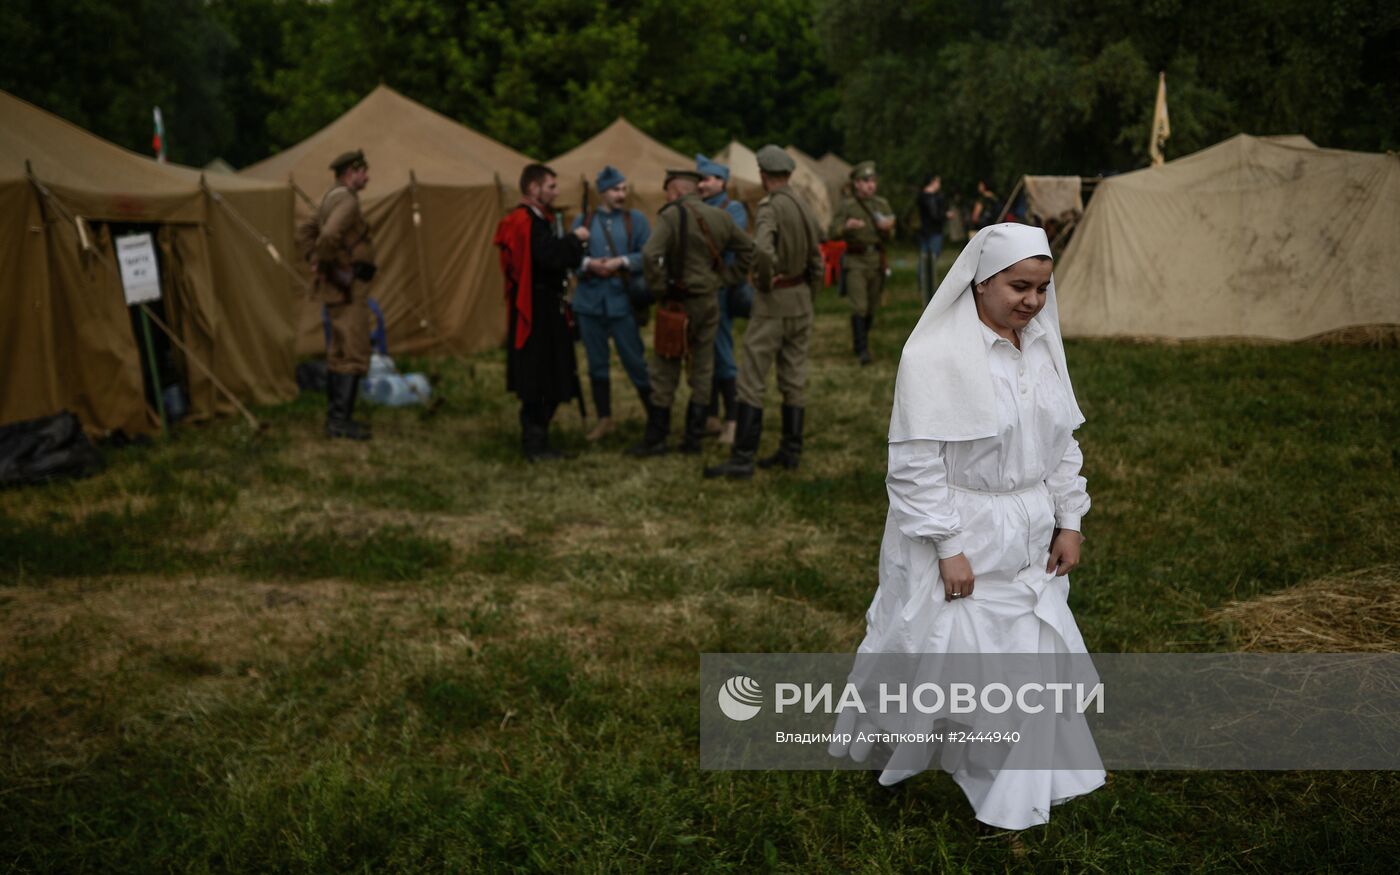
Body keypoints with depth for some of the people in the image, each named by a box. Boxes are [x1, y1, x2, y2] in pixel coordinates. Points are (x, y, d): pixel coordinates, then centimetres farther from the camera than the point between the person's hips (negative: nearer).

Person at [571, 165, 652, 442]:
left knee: (635, 361, -2)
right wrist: (588, 263, -14)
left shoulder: (636, 219, 4)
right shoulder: (583, 221, 9)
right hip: (590, 302, 3)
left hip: (622, 301, -3)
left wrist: (621, 261, -16)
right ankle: (604, 420, 20)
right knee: (597, 363, 9)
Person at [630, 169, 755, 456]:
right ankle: (694, 438, 13)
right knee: (702, 368, 11)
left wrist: (659, 288, -12)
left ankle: (655, 440, 5)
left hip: (679, 302, -5)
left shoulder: (672, 215, -12)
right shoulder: (720, 217, 7)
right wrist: (726, 278, 14)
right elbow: (748, 249, 15)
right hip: (710, 301, 5)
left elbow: (650, 254, -24)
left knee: (665, 370, 2)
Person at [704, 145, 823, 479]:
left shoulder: (770, 207, -16)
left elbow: (762, 249, -34)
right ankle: (790, 451, 18)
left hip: (773, 301, -8)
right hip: (802, 299, 8)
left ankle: (742, 458, -7)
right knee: (794, 378, 12)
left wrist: (766, 279, -17)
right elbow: (817, 262, 12)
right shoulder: (806, 208, 8)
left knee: (751, 379, -5)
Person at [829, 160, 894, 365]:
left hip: (876, 259, 4)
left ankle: (859, 342, 29)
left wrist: (887, 228, -14)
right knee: (859, 307, -11)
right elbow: (834, 233, -5)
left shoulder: (882, 204, 7)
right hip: (855, 260, -4)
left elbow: (889, 236, 10)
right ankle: (862, 350, -9)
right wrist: (847, 227, -26)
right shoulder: (846, 205, -3)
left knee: (872, 307, 10)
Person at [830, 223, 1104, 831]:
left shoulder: (1041, 346, 4)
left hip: (1028, 541, 7)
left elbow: (1062, 443, 12)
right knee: (938, 648, 5)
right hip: (958, 535, -7)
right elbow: (915, 463, -18)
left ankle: (1011, 793, 31)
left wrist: (1068, 521, 7)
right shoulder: (936, 354, -18)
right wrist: (947, 547, -19)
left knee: (1029, 652, 13)